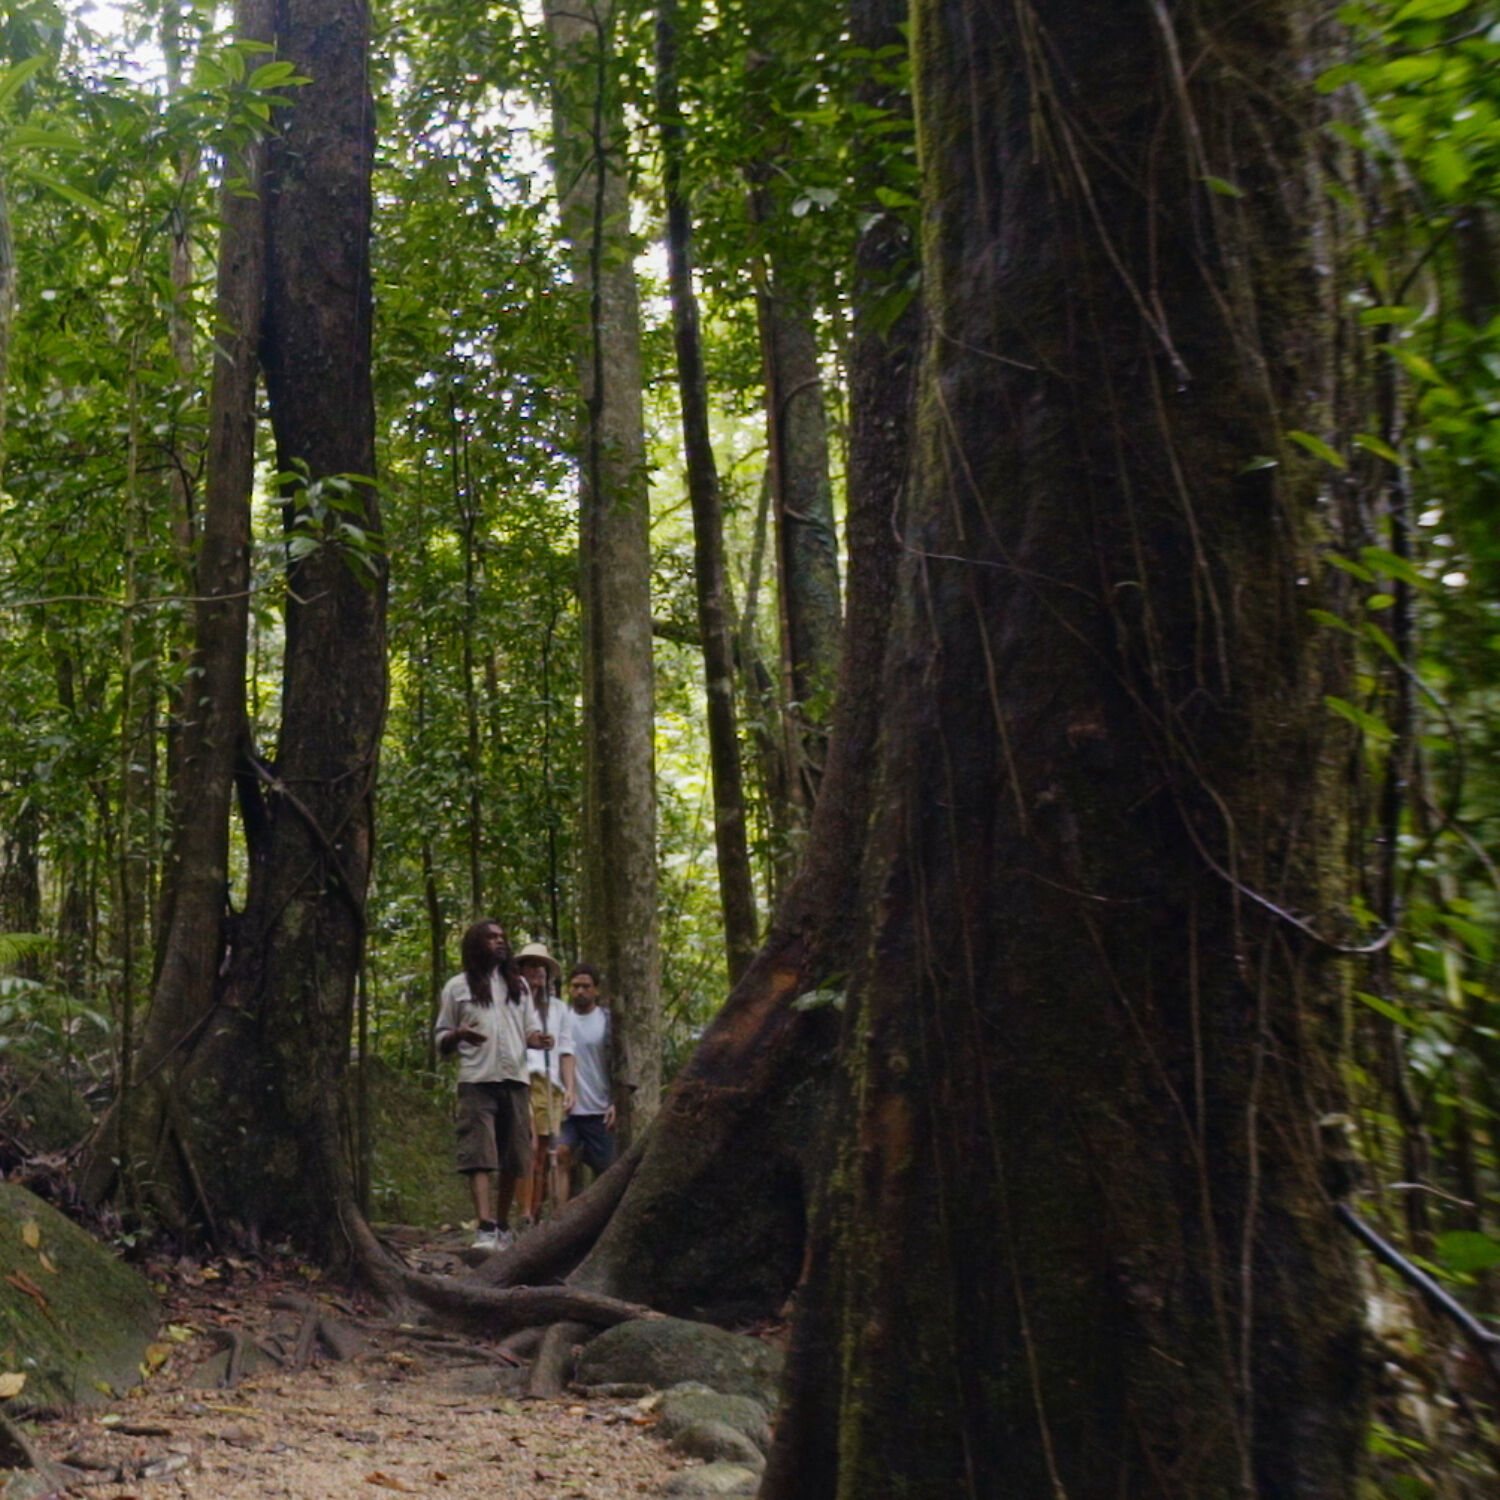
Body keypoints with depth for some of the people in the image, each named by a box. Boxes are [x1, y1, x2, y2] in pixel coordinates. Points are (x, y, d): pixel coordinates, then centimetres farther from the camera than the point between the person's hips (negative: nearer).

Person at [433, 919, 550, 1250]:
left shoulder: (518, 984, 20)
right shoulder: (458, 987, 9)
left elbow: (530, 1029, 19)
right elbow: (441, 1042, 9)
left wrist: (539, 1038, -6)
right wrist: (459, 1035, -14)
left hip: (515, 1080, 4)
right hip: (477, 1082, -4)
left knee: (513, 1160, 5)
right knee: (478, 1156, -15)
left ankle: (502, 1227, 18)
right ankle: (485, 1228, -23)